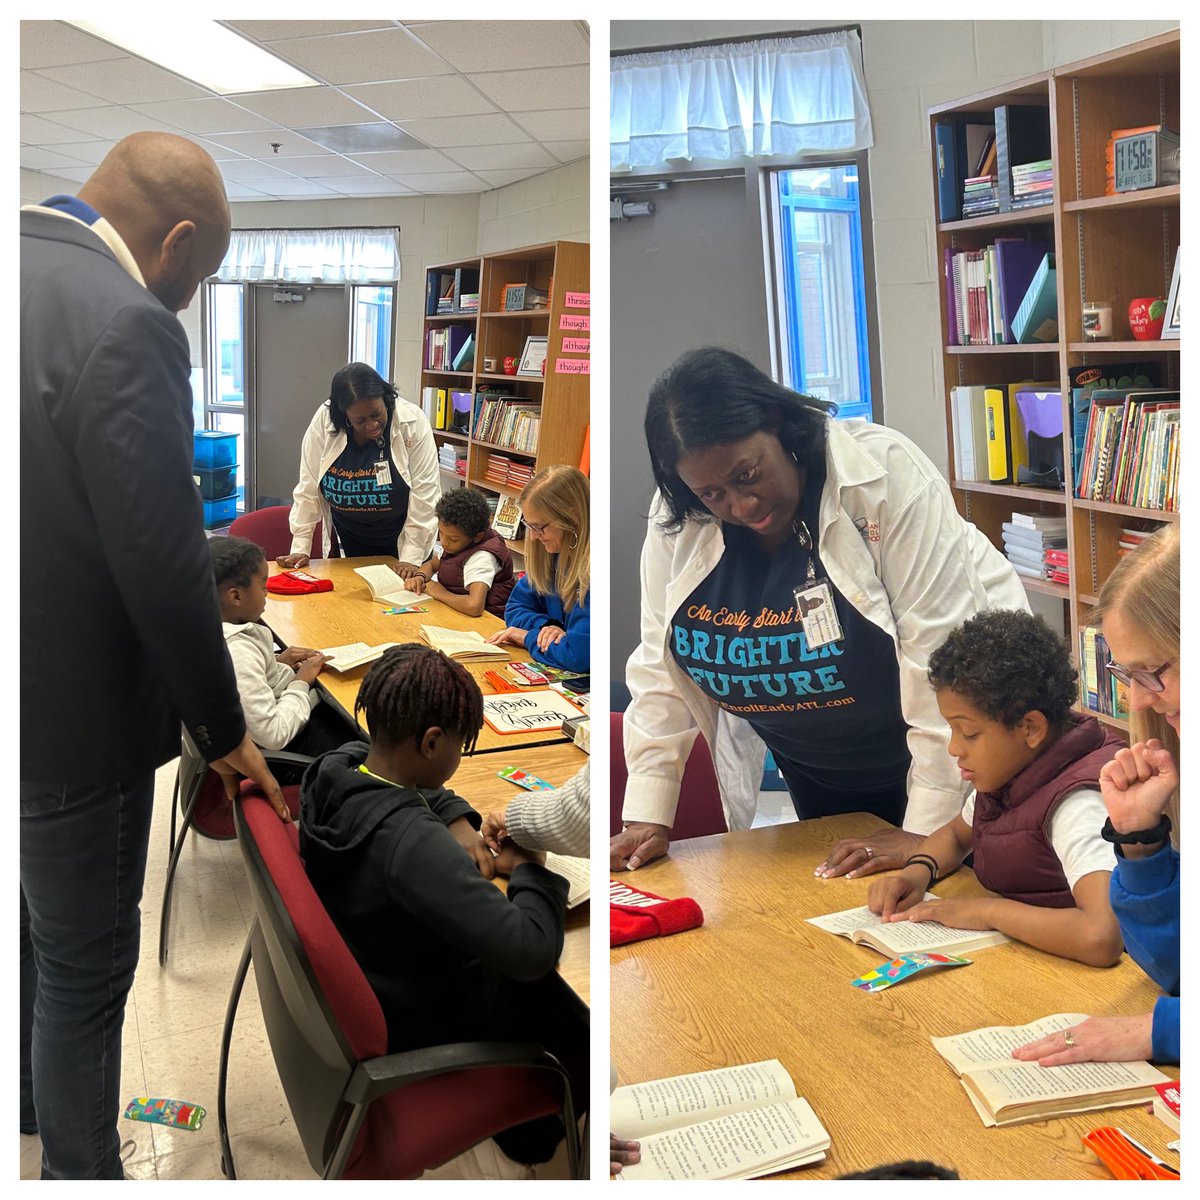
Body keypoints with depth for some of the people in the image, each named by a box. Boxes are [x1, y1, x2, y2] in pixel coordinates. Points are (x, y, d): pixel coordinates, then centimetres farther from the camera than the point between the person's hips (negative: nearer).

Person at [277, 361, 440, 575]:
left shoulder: (412, 422, -21)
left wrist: (411, 557, -22)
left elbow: (424, 493, -19)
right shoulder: (323, 422, -16)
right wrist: (300, 548, -10)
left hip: (401, 540, -1)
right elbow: (309, 488, -9)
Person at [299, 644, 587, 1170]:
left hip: (357, 976, 8)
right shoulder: (415, 844, -40)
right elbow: (531, 950, -40)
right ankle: (530, 1125, 34)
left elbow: (409, 785, 10)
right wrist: (529, 868, -23)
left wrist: (457, 818, -7)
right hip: (418, 1022, -8)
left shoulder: (335, 767, -14)